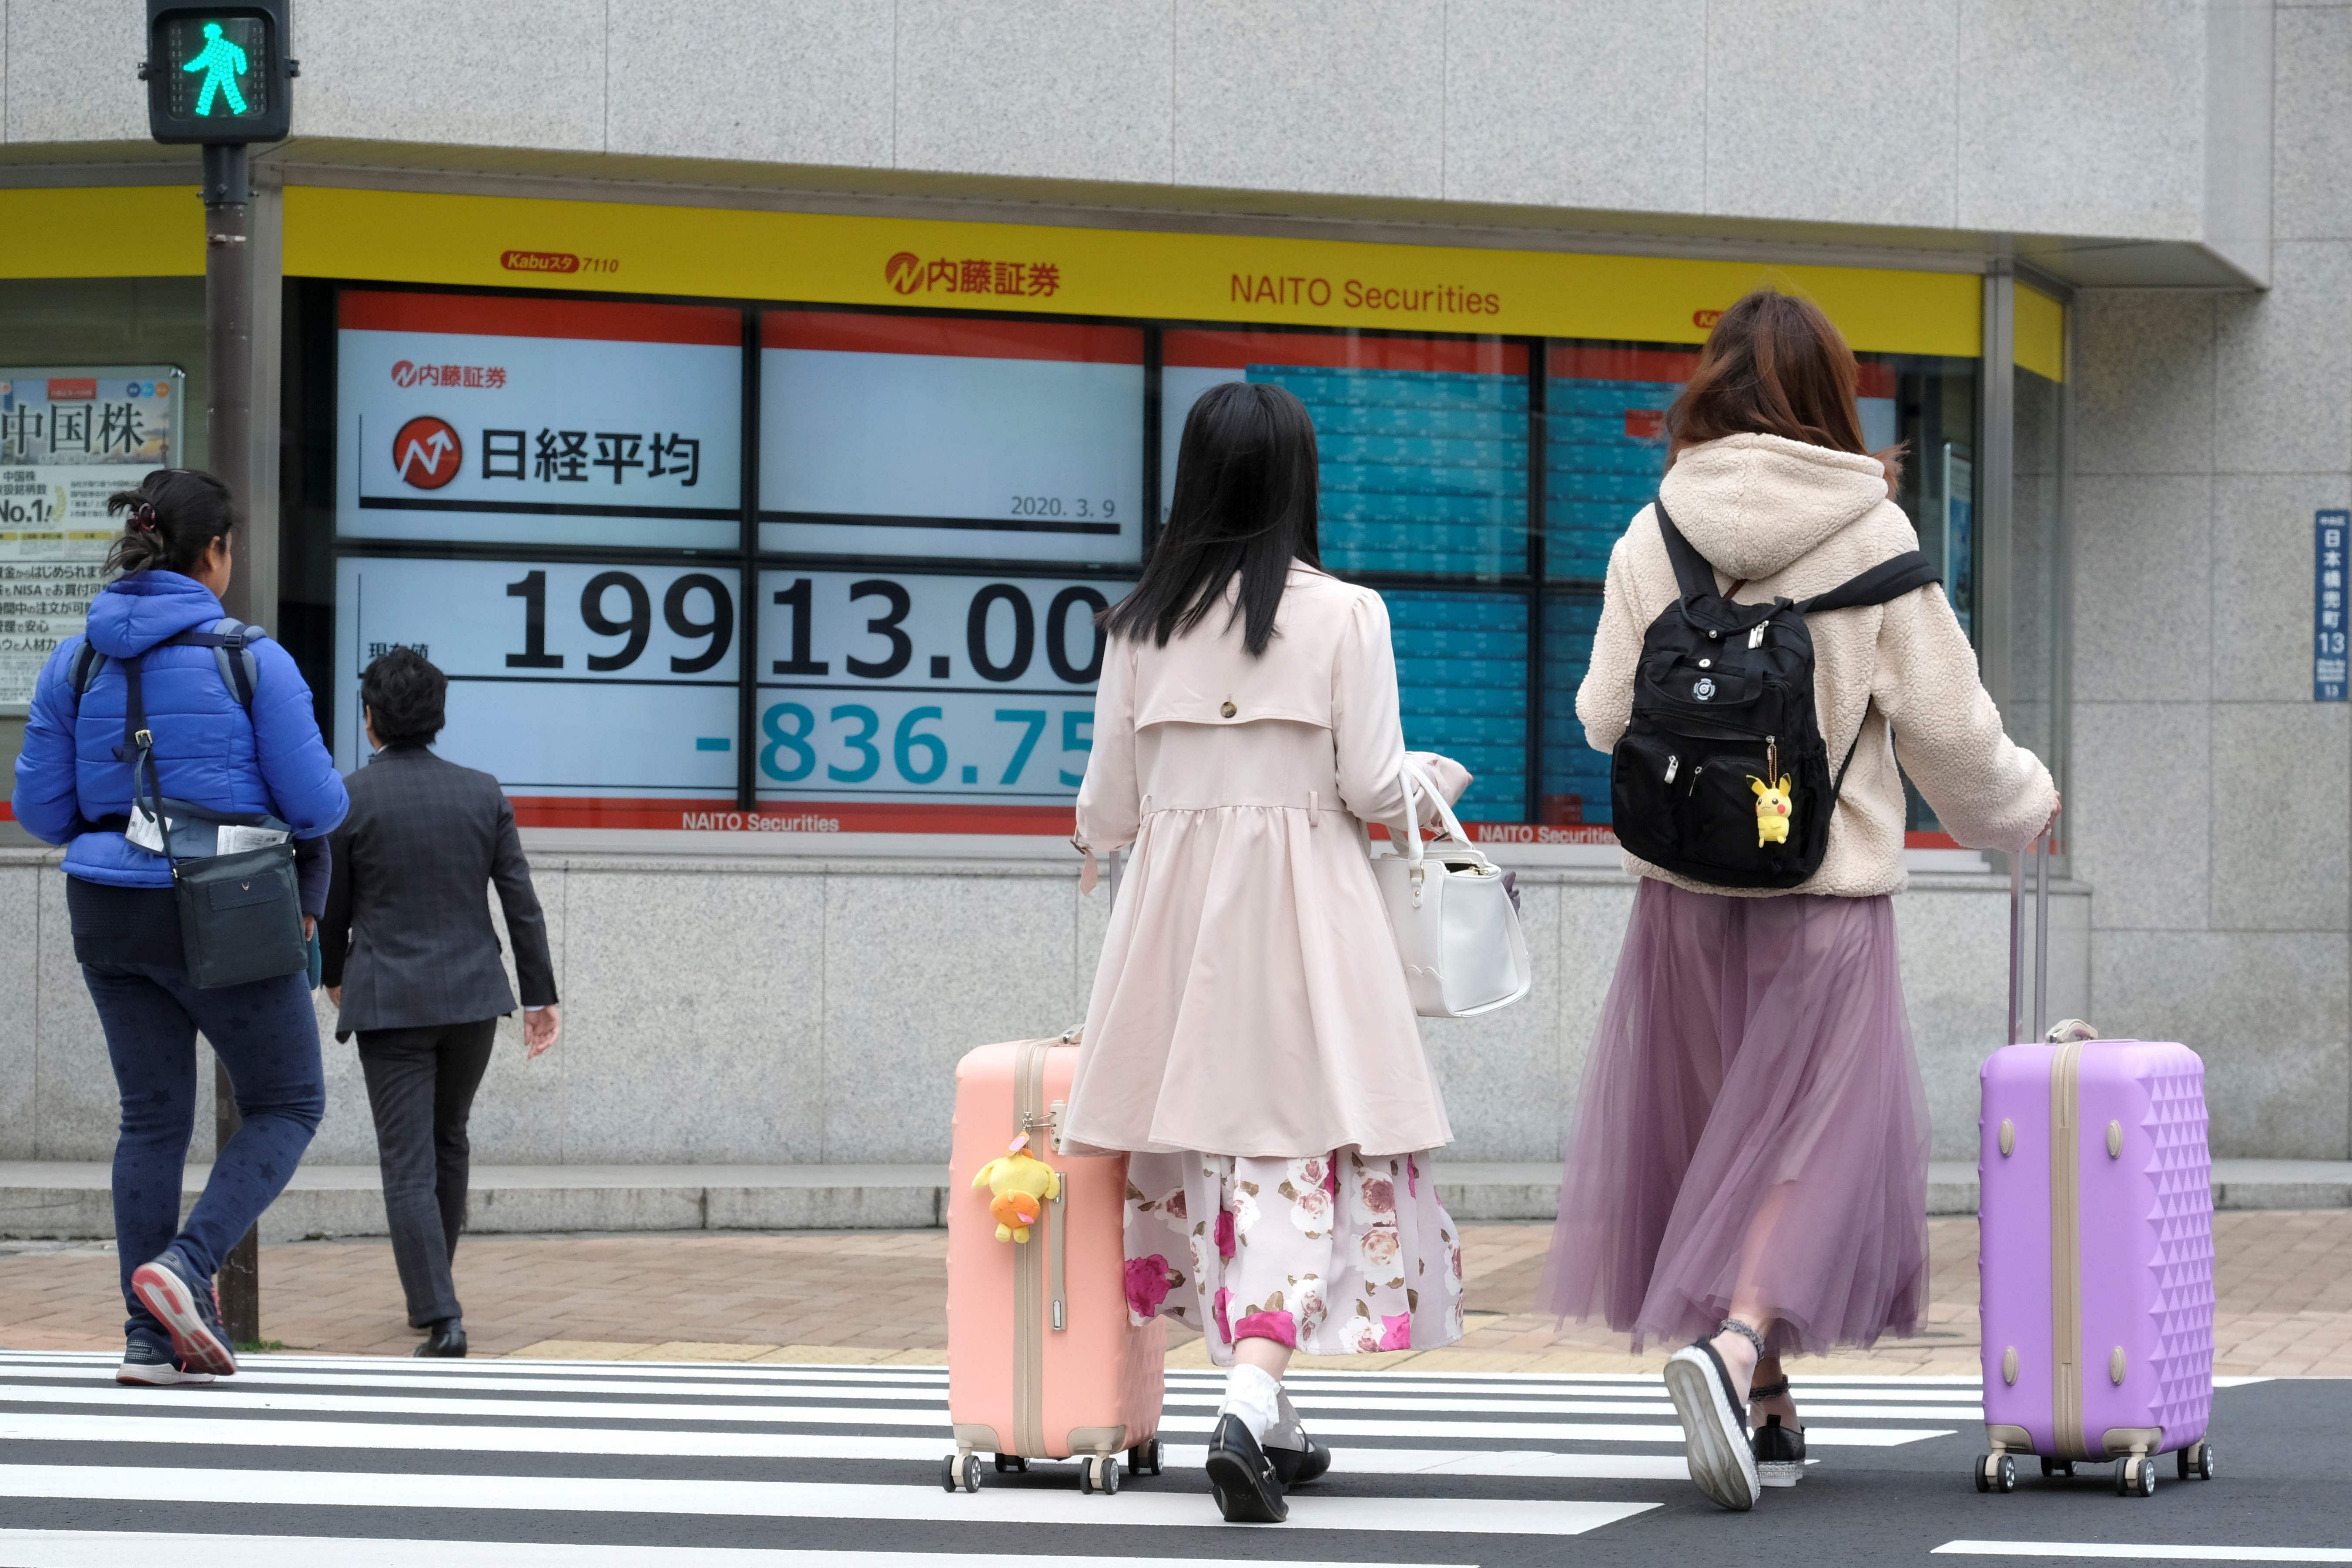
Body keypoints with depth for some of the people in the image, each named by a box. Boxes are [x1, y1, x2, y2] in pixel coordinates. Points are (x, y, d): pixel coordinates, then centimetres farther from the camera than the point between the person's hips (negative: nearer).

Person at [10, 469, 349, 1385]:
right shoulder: (251, 660, -11)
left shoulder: (75, 662, 2)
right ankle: (184, 1267, -9)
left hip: (109, 914, 5)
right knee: (288, 1105, 11)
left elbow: (40, 810, 5)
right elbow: (317, 806, -10)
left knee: (153, 1118, 14)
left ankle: (151, 1338, 9)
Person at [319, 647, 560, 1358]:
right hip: (472, 996, 4)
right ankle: (430, 1296, 32)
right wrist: (541, 995, 7)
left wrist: (334, 976, 22)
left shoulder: (347, 800, -7)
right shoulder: (483, 794, 1)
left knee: (408, 1166, -4)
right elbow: (521, 902, 1)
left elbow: (332, 908, 2)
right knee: (447, 1143, 22)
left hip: (389, 1004, -3)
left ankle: (442, 1320, -15)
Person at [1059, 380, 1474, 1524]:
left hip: (1175, 908, 4)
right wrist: (1439, 778, 16)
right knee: (1302, 1150, -3)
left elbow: (1109, 806, 7)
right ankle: (1250, 1403, -22)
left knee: (1206, 1148, 11)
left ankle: (1270, 1428, 17)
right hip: (1303, 910, -3)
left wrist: (1096, 838, 31)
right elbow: (1373, 791, -6)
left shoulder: (1141, 623, 4)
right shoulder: (1344, 615, -5)